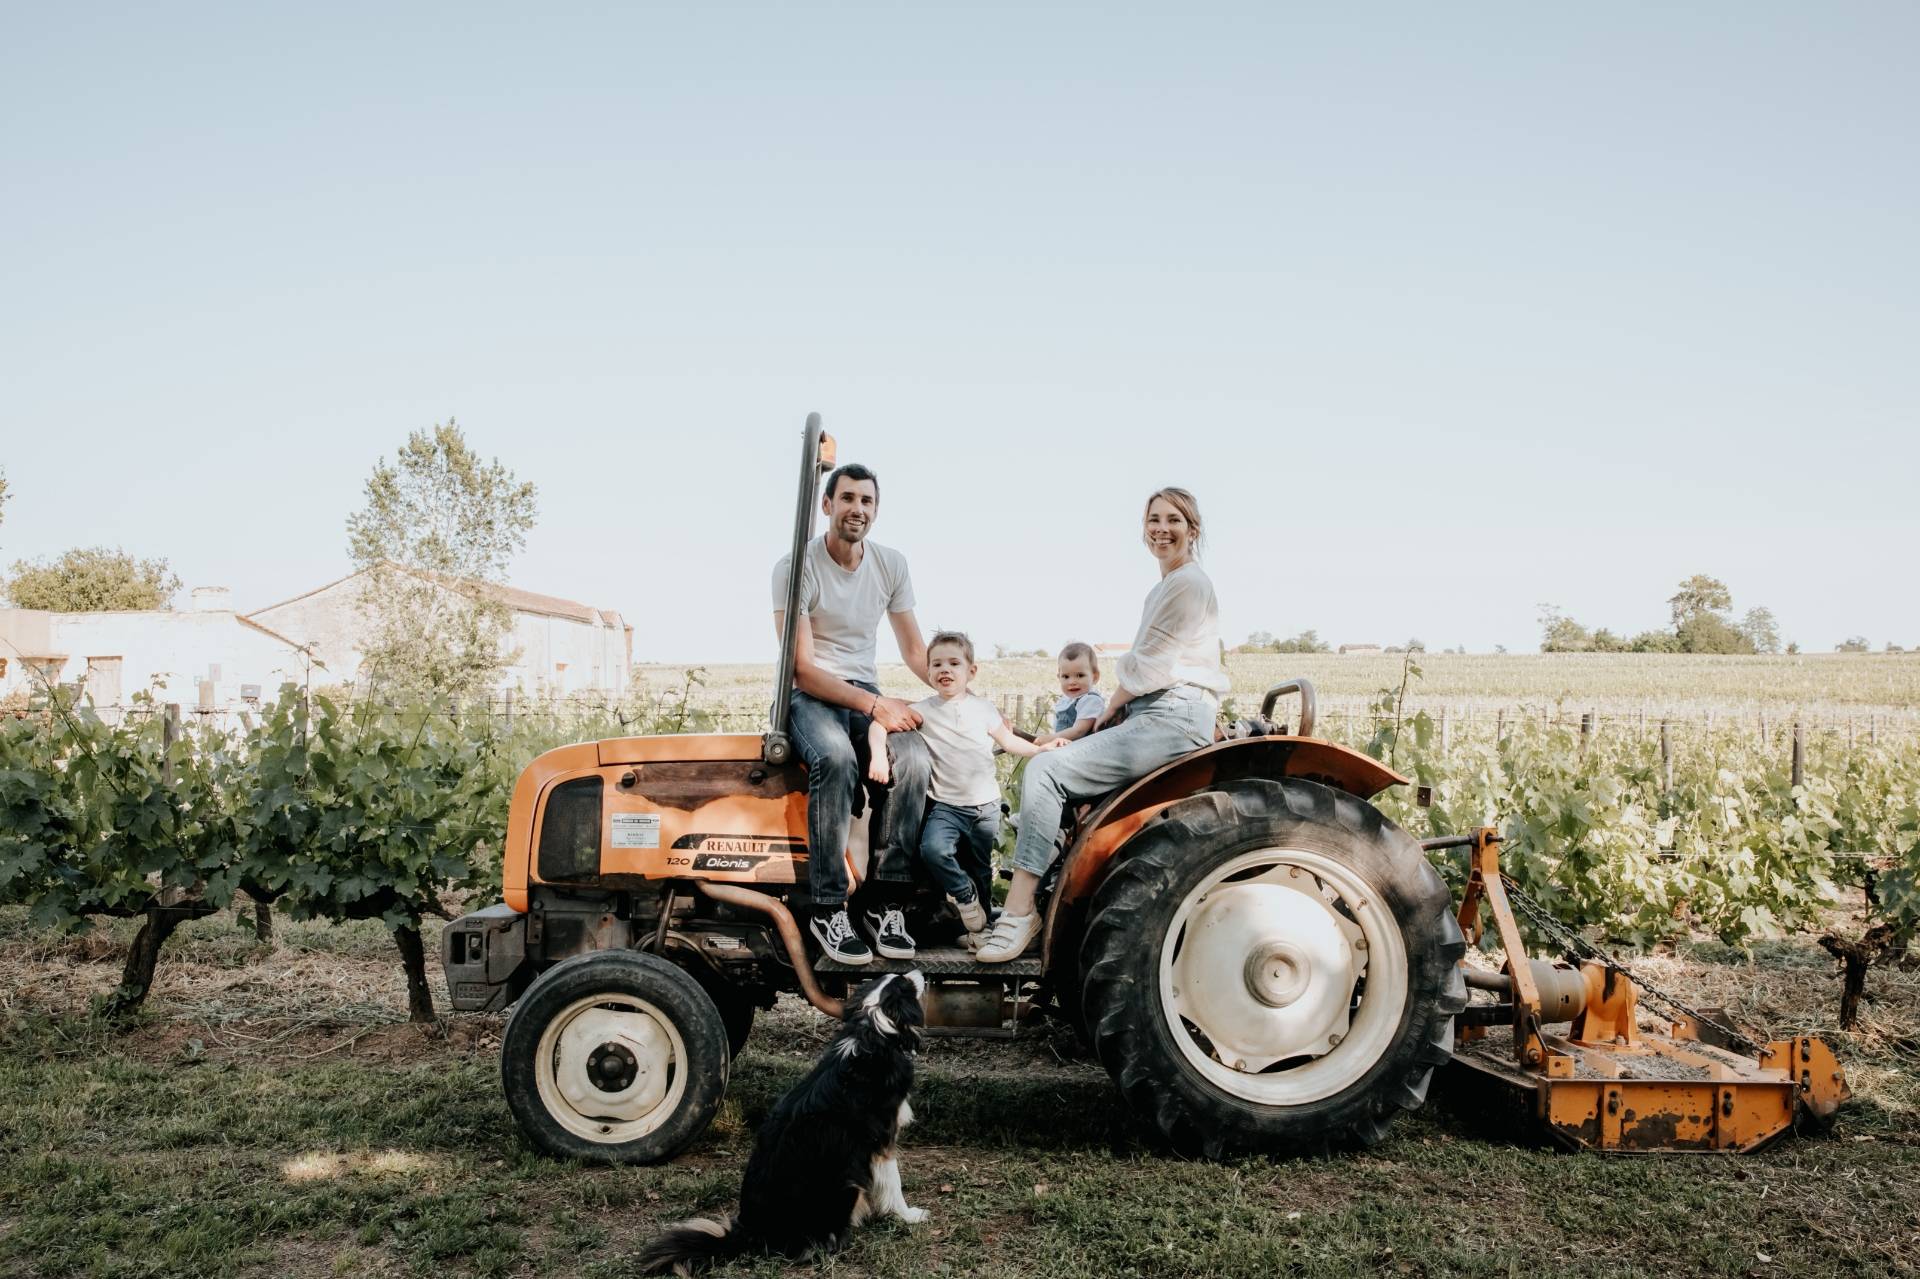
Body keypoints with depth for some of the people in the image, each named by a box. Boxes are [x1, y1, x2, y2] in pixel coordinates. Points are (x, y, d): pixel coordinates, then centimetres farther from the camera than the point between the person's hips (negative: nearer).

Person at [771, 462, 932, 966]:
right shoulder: (796, 566, -9)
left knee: (914, 759, -29)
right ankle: (828, 908, -27)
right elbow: (801, 668, -14)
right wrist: (874, 705, -24)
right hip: (808, 695, -4)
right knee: (835, 758, -38)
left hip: (868, 694, 4)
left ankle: (887, 903, -19)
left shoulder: (891, 564, 6)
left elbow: (915, 652, 13)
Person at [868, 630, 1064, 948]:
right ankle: (965, 895, -2)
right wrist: (879, 755, -29)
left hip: (986, 806, 2)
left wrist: (1041, 749, 5)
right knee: (933, 850, -29)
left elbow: (1008, 741, 18)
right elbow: (879, 723, -12)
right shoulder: (924, 710, -4)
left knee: (982, 871, 9)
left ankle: (980, 927, 29)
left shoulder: (983, 708, 6)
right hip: (946, 806, -2)